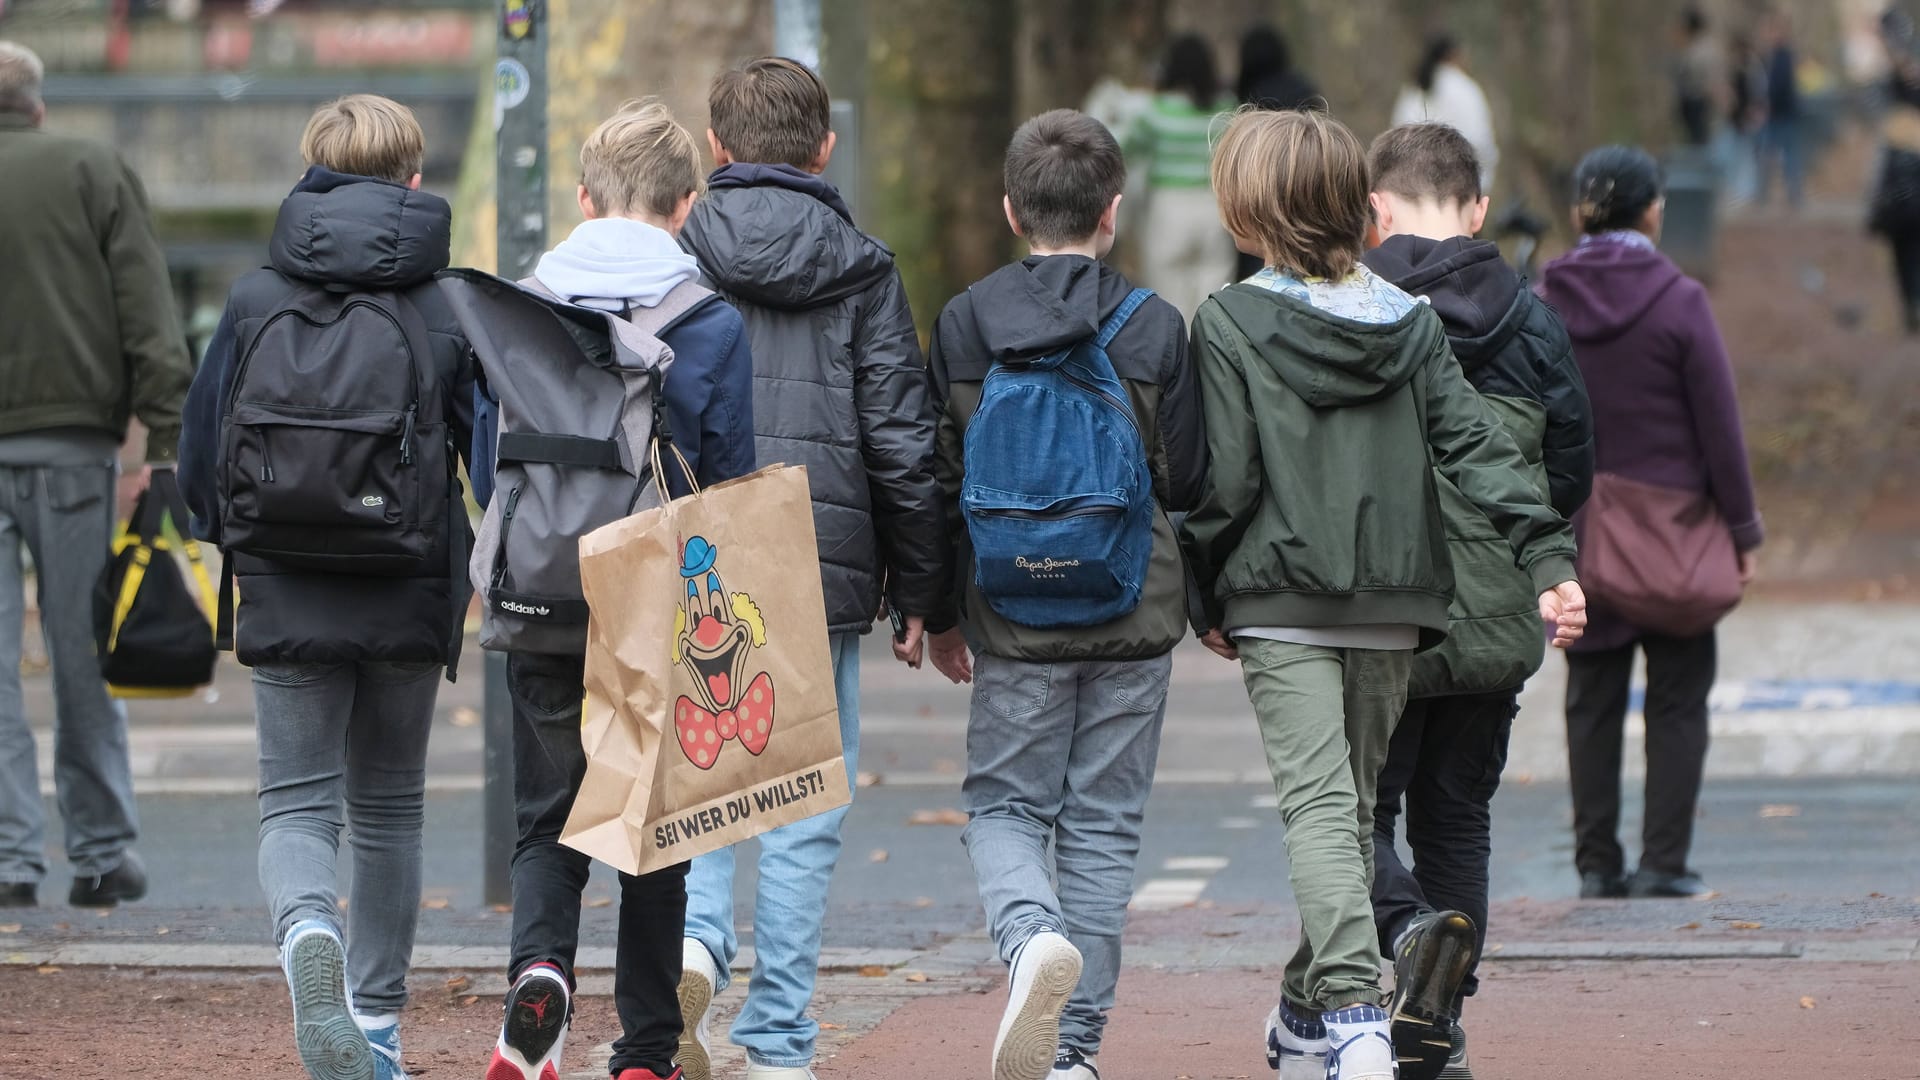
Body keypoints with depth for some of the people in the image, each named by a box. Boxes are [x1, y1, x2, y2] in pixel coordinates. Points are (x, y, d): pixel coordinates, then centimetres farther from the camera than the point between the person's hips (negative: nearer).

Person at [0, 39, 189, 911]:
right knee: (84, 657, 7)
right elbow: (148, 315, -1)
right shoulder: (93, 171, 7)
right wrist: (168, 437, -3)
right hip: (71, 440, 1)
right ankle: (101, 855, 10)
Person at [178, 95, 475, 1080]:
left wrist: (235, 545, 20)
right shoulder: (448, 307, -3)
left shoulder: (255, 299, -1)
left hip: (285, 595, -1)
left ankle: (308, 933, -30)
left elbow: (200, 454, 2)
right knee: (388, 808, 15)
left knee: (296, 803, 2)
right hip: (410, 597, 1)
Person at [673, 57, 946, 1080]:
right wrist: (920, 592, 8)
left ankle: (694, 937, -15)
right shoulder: (862, 271, 1)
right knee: (802, 809, 6)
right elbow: (903, 444, 0)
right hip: (823, 572, 0)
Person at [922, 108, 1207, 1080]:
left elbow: (938, 478, 2)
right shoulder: (1153, 326, -5)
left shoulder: (964, 323, -2)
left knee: (1004, 806, 10)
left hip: (1013, 612, 0)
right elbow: (1188, 480, -2)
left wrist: (938, 613, 12)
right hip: (1135, 614, 0)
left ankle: (1034, 936, -21)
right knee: (1103, 824, 8)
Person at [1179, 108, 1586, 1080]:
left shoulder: (1229, 324, -6)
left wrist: (1207, 600, 3)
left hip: (1280, 600, -5)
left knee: (1319, 806, -11)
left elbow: (1222, 482, -8)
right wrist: (1551, 560, -5)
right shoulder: (1412, 322, 7)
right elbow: (1476, 445, -1)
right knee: (1354, 802, 17)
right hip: (1393, 602, 5)